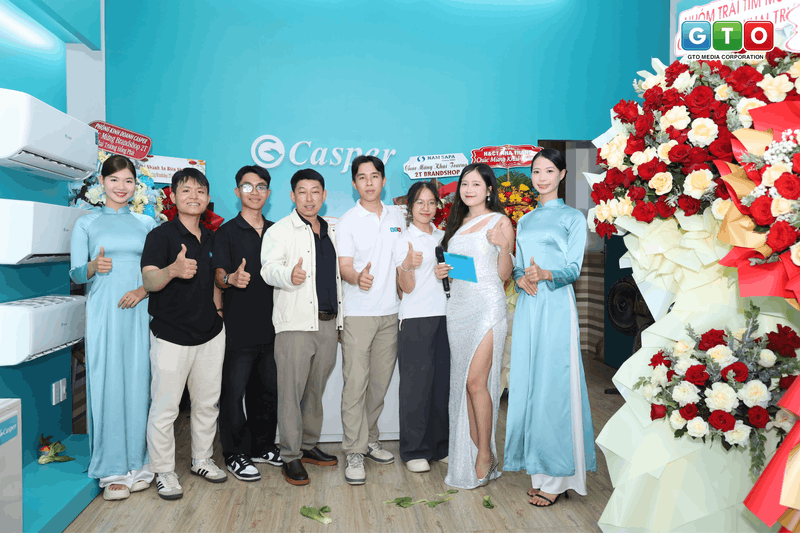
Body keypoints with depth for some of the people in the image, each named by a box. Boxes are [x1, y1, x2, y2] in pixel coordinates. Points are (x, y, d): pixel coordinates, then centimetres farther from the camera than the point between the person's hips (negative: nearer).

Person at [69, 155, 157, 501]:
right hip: (104, 312, -2)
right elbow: (76, 274, 3)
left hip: (139, 311, 2)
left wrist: (143, 290, -8)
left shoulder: (146, 223, 12)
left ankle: (137, 462, 14)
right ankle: (113, 469, 7)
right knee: (107, 384, -3)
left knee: (138, 383, 2)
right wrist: (95, 267, -18)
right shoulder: (86, 224, 7)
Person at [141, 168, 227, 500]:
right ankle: (164, 472, 16)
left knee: (207, 403, 14)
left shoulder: (212, 238, 11)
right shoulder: (161, 235, -8)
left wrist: (217, 300, 10)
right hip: (171, 335, -6)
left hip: (211, 333, 6)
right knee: (165, 407, 0)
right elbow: (149, 280, -21)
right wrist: (173, 270, -41)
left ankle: (202, 460, 31)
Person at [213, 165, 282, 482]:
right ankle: (235, 454, 13)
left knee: (267, 389, 12)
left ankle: (262, 447, 27)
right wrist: (232, 278, -30)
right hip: (239, 328, -5)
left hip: (271, 325, 5)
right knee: (234, 391, -1)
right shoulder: (227, 232, 0)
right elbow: (219, 275, -9)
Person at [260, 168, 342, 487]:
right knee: (291, 391, -4)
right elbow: (269, 268, -14)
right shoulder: (280, 230, 0)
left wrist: (339, 319, 18)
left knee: (316, 389, 13)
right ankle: (291, 456, 7)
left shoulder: (332, 231, 18)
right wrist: (289, 275, -35)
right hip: (296, 323, -5)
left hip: (328, 323, 5)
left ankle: (309, 446, 26)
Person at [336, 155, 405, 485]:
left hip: (390, 311, 4)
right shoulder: (347, 221, -2)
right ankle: (355, 453, 2)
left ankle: (370, 440, 26)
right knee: (355, 383, -6)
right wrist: (357, 277, -30)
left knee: (380, 381, 11)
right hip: (358, 313, -4)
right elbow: (344, 266, -10)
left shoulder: (397, 216, 11)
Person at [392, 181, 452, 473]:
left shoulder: (442, 236, 16)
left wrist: (446, 273, 2)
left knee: (443, 380, 7)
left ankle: (440, 445, 20)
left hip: (443, 315, 5)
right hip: (415, 318, -5)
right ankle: (414, 450, 8)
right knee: (416, 383, -3)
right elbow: (407, 287, -7)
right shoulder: (404, 240, 0)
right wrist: (408, 265, -27)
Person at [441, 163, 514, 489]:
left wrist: (502, 246, -14)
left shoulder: (500, 222, -1)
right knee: (462, 383, 6)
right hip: (458, 305, 6)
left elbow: (504, 274, -1)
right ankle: (474, 455, 16)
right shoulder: (457, 223, 17)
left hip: (487, 305, -6)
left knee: (475, 381, -11)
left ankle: (486, 454, 5)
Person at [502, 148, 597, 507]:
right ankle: (537, 470, 17)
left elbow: (573, 269, -5)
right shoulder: (525, 220, 19)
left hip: (556, 306, -5)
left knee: (553, 385, -5)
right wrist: (521, 278, -6)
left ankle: (557, 478, 6)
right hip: (527, 307, 5)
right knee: (527, 385, 5)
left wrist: (545, 274, -25)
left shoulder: (573, 217, 3)